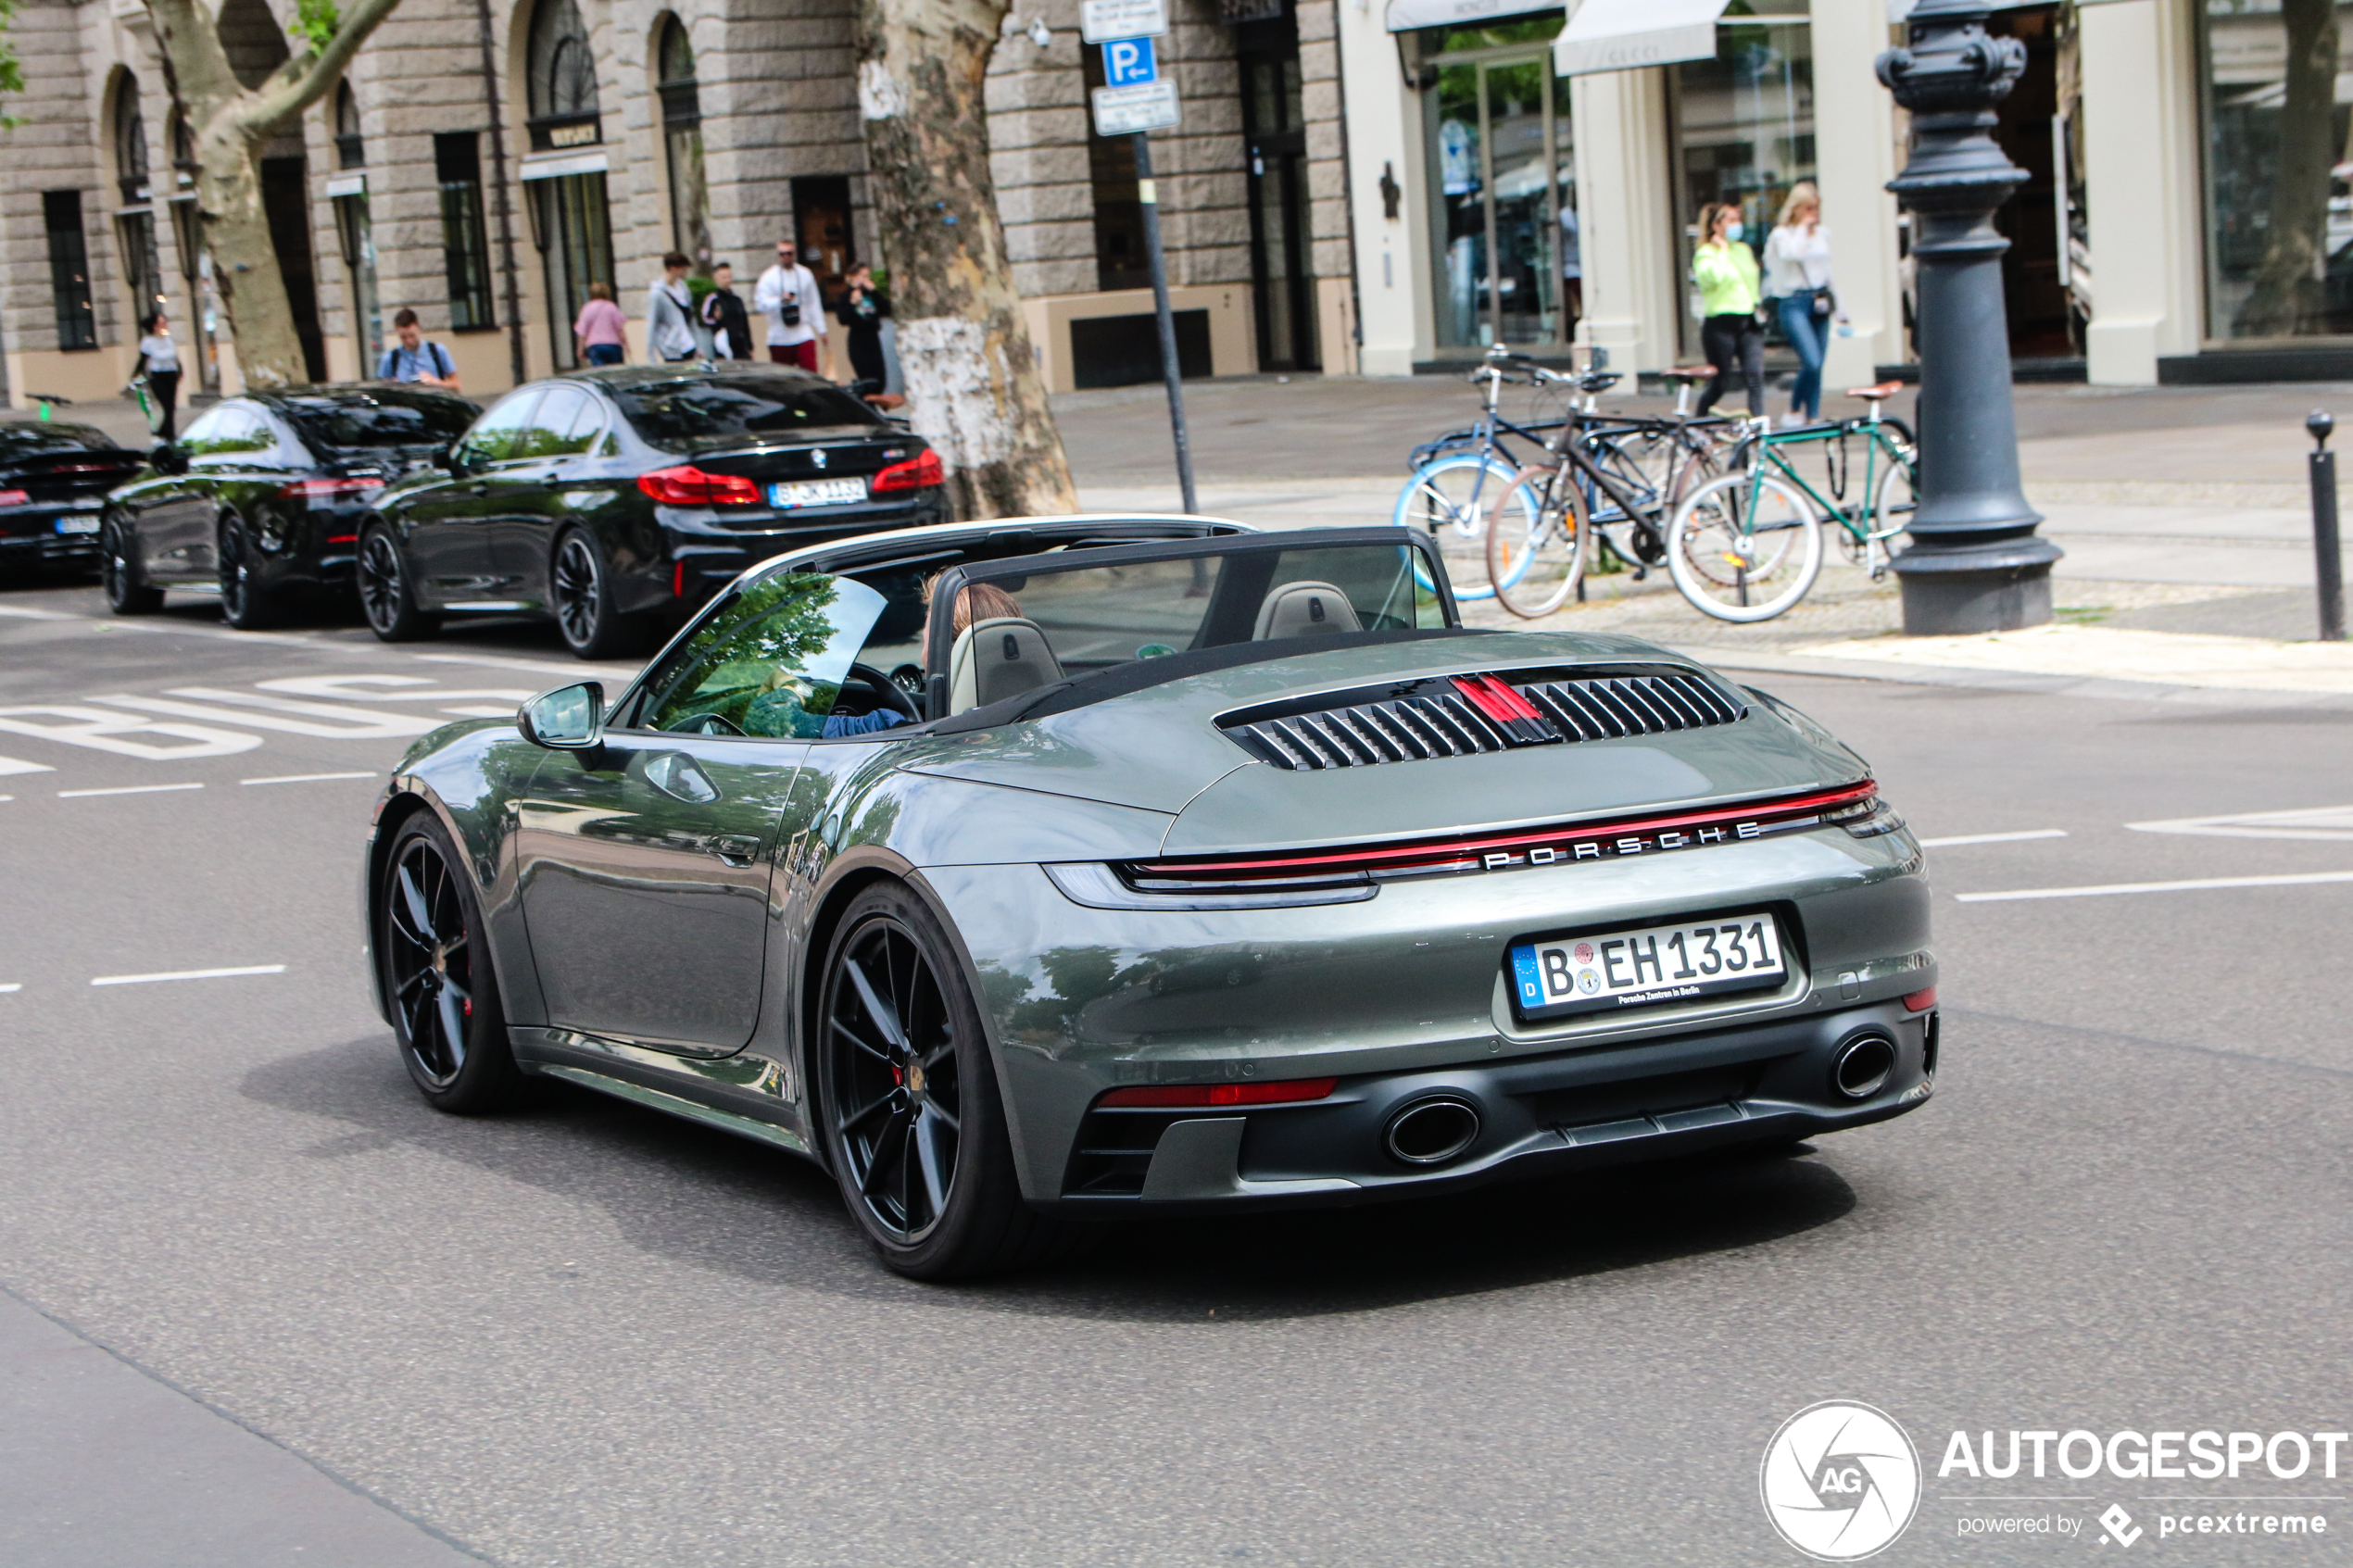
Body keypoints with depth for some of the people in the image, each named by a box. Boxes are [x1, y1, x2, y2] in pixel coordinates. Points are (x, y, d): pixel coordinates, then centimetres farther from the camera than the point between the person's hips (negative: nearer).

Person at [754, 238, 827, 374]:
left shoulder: (805, 274, 11)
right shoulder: (769, 276, 2)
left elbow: (814, 304, 15)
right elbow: (760, 303, -8)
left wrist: (821, 330, 14)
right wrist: (780, 300, -24)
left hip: (803, 336, 1)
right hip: (779, 338, -1)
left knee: (810, 373, -13)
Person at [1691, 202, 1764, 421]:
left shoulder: (1744, 250, 17)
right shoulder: (1706, 253, -4)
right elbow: (1712, 276, -25)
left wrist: (1759, 307, 16)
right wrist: (1722, 250, -12)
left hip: (1749, 322, 5)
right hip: (1720, 323, -5)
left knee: (1755, 375, -11)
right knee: (1721, 383, 1)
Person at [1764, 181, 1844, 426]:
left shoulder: (1823, 234, 14)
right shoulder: (1781, 235, -3)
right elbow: (1792, 254, -25)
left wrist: (1840, 308, 21)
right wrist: (1802, 228, -11)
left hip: (1819, 302, 6)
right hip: (1793, 303, -6)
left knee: (1817, 366, 4)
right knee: (1812, 362, -19)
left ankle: (1813, 417, 9)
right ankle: (1794, 411, 0)